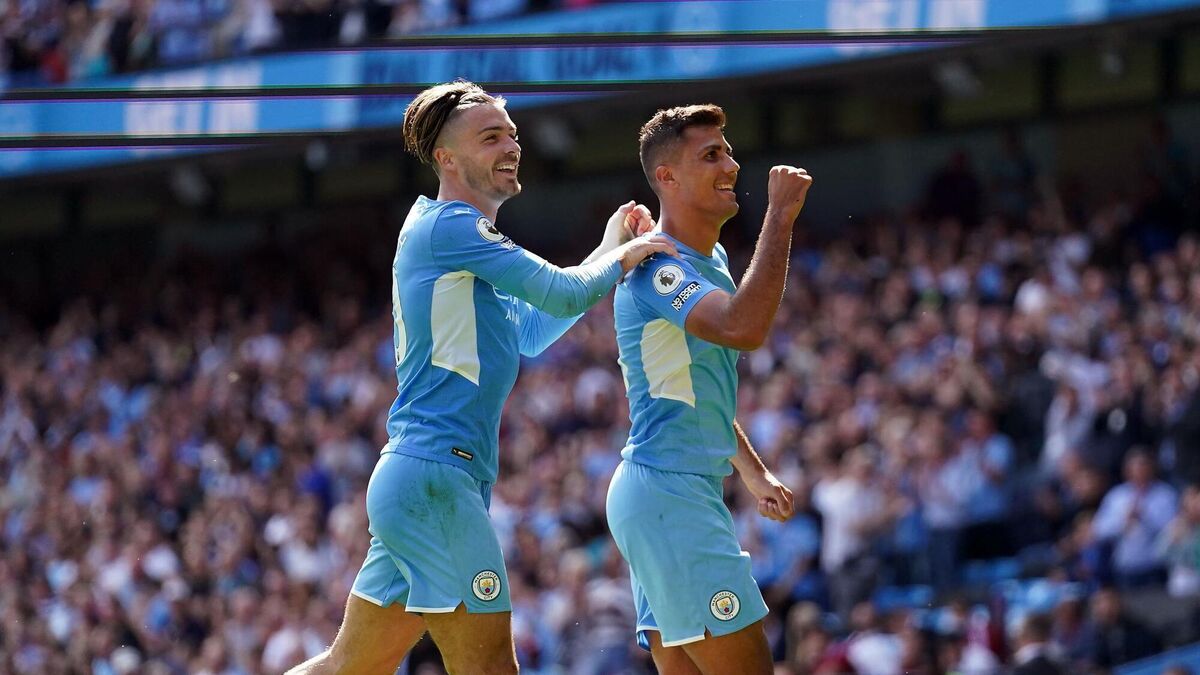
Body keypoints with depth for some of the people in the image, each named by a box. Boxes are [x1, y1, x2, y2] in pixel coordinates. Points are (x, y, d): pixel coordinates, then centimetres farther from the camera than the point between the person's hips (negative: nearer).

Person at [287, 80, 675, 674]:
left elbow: (529, 332, 33)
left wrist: (608, 248, 28)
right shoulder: (449, 225, -8)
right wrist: (623, 257, 6)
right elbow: (563, 294, -13)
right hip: (437, 475, -10)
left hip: (407, 482, 10)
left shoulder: (453, 231, 22)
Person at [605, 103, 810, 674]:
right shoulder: (657, 268, -15)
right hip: (668, 493, -10)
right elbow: (742, 327, -33)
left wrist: (753, 471, 27)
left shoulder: (712, 260, 17)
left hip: (688, 493, 10)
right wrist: (780, 216, -28)